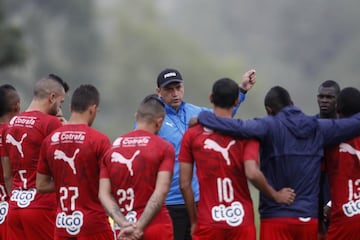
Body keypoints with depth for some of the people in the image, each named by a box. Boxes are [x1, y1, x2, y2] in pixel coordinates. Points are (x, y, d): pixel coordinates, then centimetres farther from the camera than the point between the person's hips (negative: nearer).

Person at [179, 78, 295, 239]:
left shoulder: (192, 135, 2)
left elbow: (185, 184, 1)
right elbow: (252, 173, -16)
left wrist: (194, 221, 11)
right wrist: (276, 196, -1)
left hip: (208, 224, 0)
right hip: (241, 222, 0)